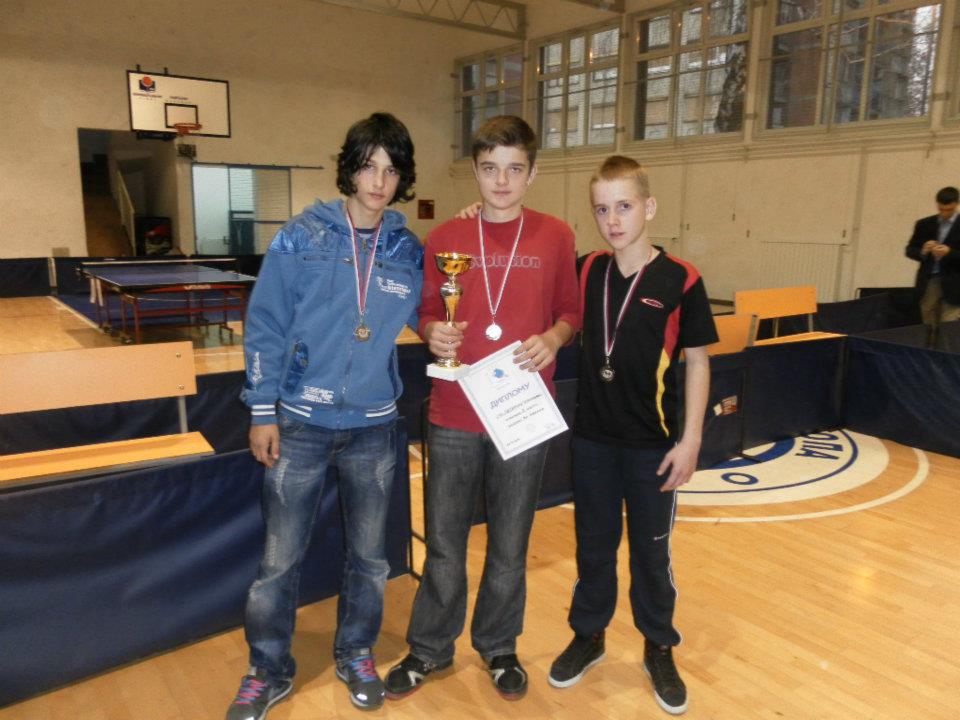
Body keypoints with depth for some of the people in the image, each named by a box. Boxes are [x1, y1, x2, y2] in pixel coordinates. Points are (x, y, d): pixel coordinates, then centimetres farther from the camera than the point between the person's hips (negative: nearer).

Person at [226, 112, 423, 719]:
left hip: (374, 428, 2)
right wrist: (262, 413, -6)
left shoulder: (410, 253, 1)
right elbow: (266, 328, -4)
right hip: (300, 424, -2)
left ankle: (356, 654, 38)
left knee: (369, 555, 15)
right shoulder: (301, 240, -5)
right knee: (279, 560, 7)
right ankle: (269, 670, 30)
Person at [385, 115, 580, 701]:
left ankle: (499, 646, 37)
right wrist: (433, 332, -13)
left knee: (510, 543, 14)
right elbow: (428, 312, 8)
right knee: (445, 541, 13)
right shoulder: (445, 237, 2)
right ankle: (430, 648, 34)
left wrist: (553, 337, -14)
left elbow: (571, 310, 7)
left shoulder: (555, 237, 0)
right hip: (454, 415, 1)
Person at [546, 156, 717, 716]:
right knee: (594, 544, 16)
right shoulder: (588, 272, 0)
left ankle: (660, 649, 33)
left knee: (651, 549, 12)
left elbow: (698, 361, -5)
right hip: (593, 437, 3)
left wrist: (691, 439, -9)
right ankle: (588, 636, 35)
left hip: (653, 442, -3)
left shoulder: (681, 279, -10)